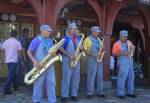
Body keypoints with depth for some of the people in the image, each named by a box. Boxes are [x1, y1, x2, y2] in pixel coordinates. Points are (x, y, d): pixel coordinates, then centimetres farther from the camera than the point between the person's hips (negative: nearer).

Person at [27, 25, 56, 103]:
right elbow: (29, 52, -8)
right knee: (38, 83, 4)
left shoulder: (50, 41, 13)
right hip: (40, 65, -6)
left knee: (51, 83, 7)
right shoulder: (36, 40, -6)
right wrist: (34, 61, -21)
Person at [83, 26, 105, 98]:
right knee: (91, 76, -4)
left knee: (100, 76, 7)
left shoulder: (99, 40, 17)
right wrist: (93, 54, -18)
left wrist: (102, 49, -1)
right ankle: (90, 93, 3)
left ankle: (100, 92, 15)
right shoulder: (87, 39, -3)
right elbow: (85, 51, -8)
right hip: (92, 60, -6)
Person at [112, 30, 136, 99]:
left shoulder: (129, 42, 14)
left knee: (131, 77, 8)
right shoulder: (116, 44, -3)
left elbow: (134, 48, 23)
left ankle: (130, 92, 18)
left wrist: (132, 47, -1)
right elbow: (114, 54, -7)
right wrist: (122, 53, -18)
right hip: (122, 61, -6)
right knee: (122, 77, -8)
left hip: (130, 61, 6)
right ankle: (120, 94, -4)